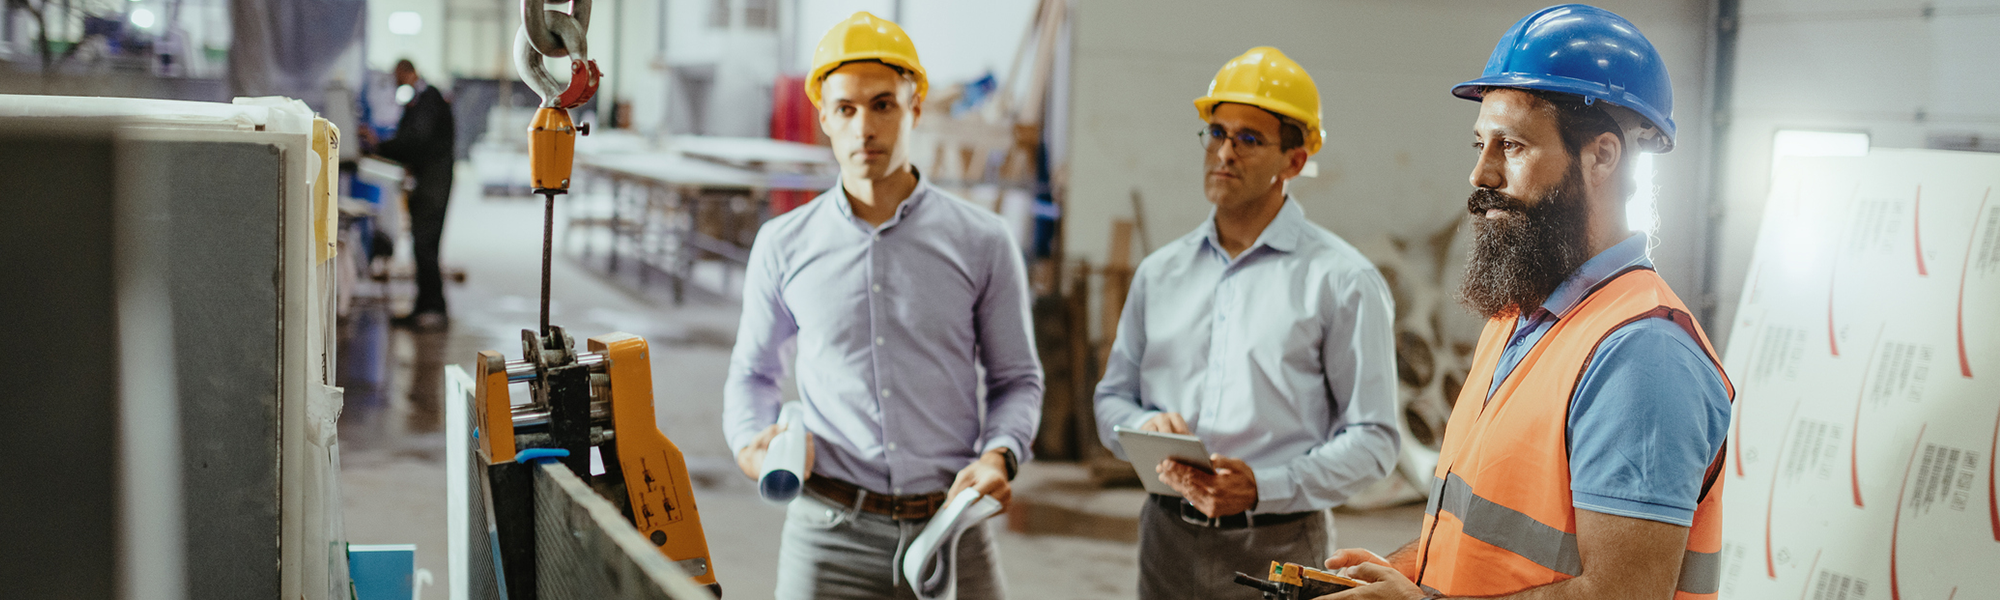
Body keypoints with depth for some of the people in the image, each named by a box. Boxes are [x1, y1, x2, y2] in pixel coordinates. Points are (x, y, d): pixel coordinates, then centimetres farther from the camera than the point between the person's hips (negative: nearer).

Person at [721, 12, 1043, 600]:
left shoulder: (981, 241, 3)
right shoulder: (783, 245, 6)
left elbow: (1017, 378, 9)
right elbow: (752, 372, 17)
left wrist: (1001, 454, -9)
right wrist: (749, 442, -2)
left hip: (953, 533, 0)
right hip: (830, 533, 0)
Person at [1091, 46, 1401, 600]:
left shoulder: (1343, 281, -3)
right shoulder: (1159, 273, 11)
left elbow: (1371, 439, -7)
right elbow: (1113, 397, 16)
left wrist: (1264, 486, -20)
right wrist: (1145, 426, -7)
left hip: (1279, 552, -4)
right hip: (1168, 539, 4)